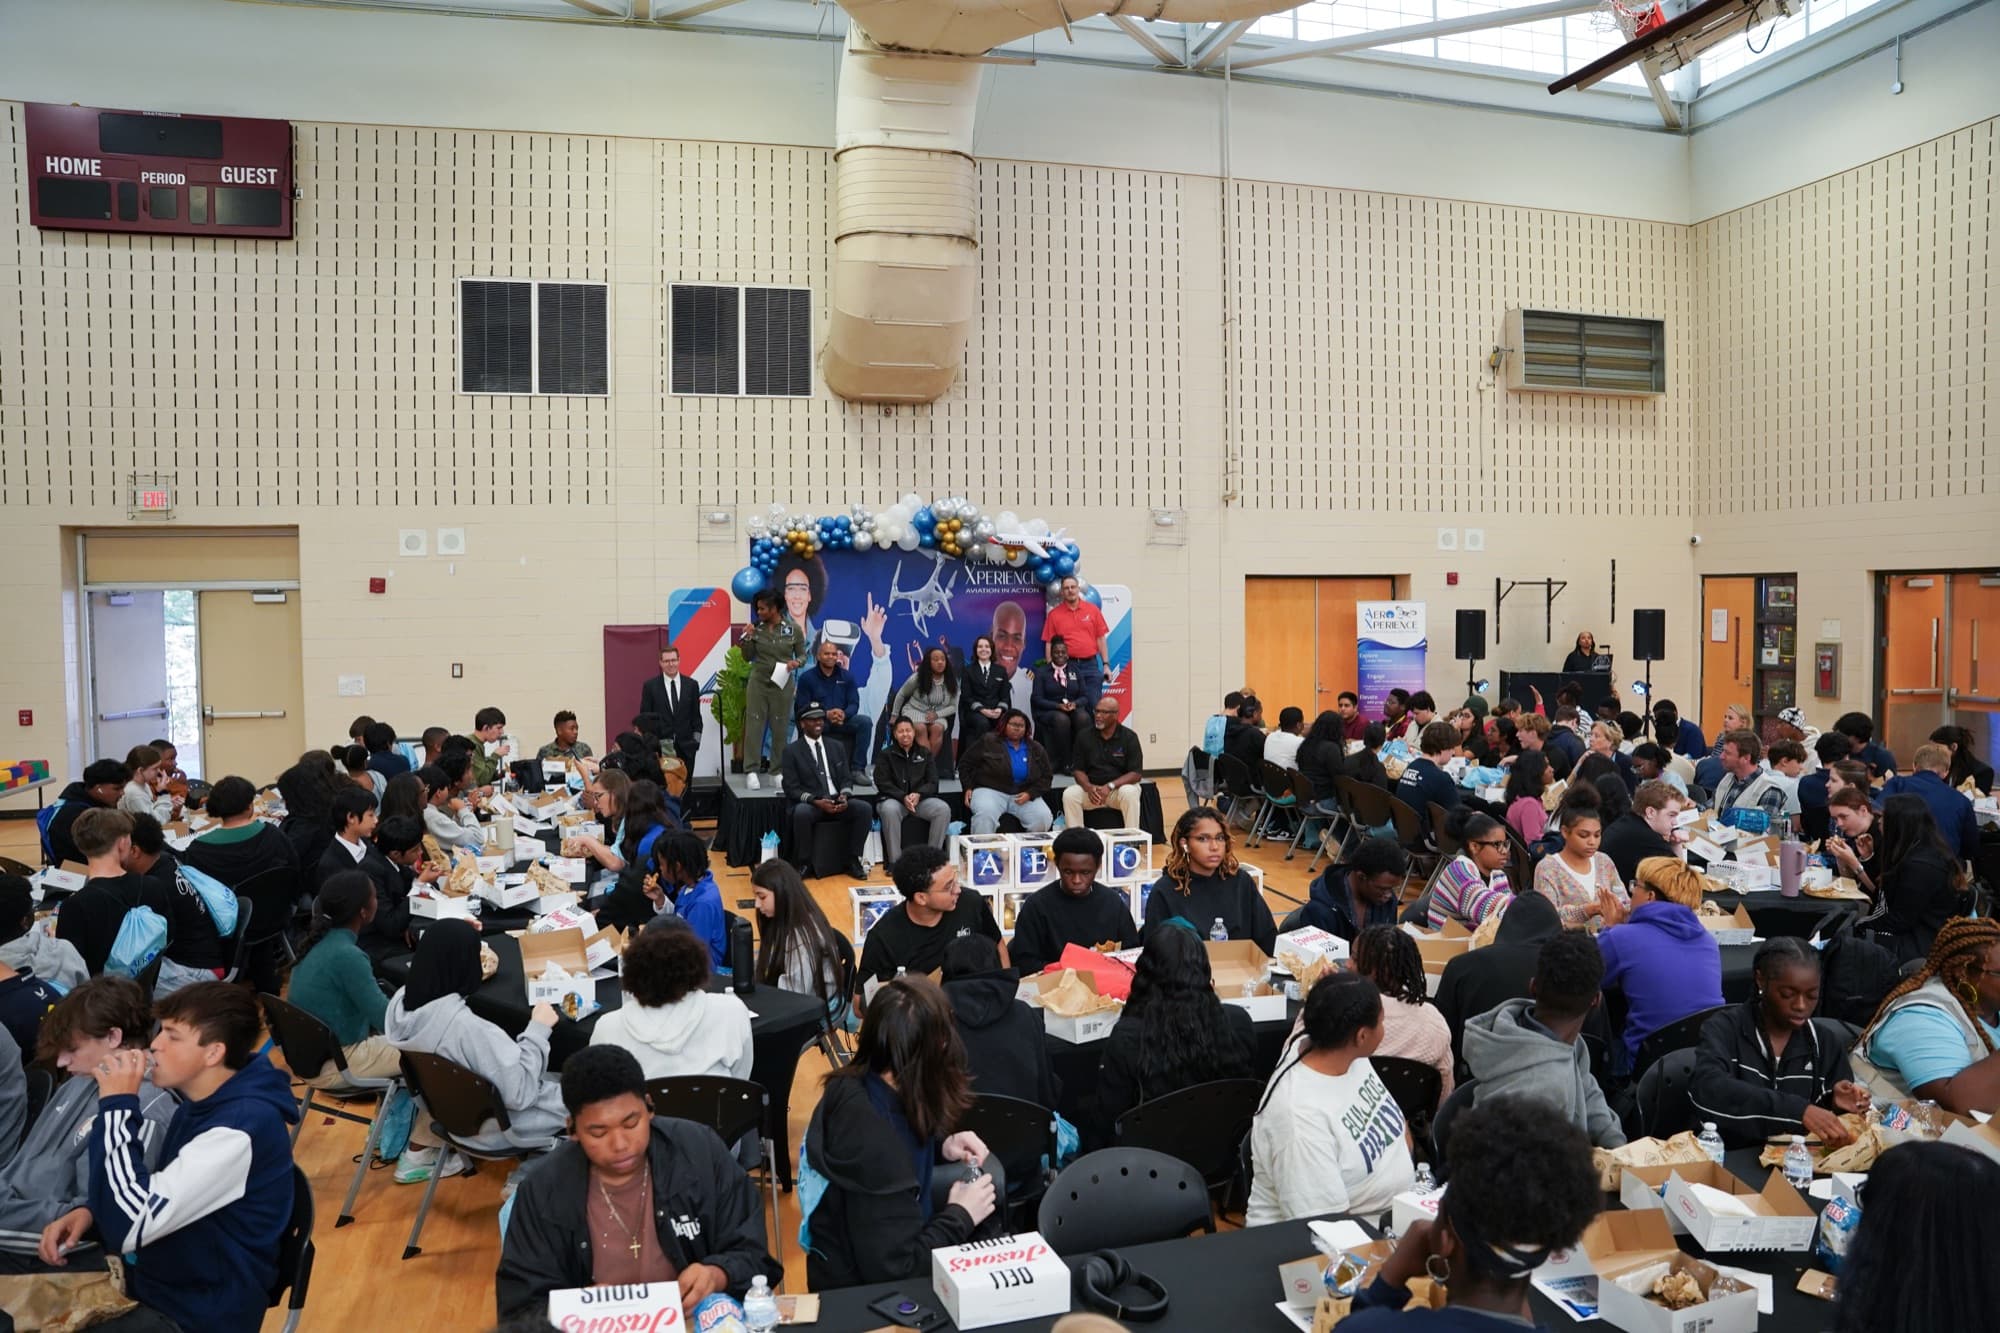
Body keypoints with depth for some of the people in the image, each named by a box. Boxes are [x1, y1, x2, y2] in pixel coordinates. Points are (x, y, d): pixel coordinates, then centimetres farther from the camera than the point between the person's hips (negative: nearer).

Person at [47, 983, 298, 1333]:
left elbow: (130, 1226, -27)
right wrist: (90, 1211, -4)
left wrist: (117, 1104, -21)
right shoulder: (204, 1100, 4)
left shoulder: (241, 1129, -26)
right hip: (151, 1279, 8)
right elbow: (149, 1196, 17)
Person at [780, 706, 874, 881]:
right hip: (809, 804, -4)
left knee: (864, 808, -24)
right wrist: (816, 801, -20)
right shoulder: (792, 751, 3)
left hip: (837, 802, 4)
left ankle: (852, 860, -12)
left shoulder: (837, 747, 16)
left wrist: (844, 796, -12)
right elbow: (792, 788, -4)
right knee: (801, 812, -38)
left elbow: (846, 778, 13)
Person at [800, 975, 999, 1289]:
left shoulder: (854, 1085, -9)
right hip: (861, 1291, -8)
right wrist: (960, 1216, -16)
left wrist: (943, 1146, 0)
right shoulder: (873, 1141, -34)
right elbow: (898, 1267, -28)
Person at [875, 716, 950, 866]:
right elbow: (882, 783, -3)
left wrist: (918, 795, -16)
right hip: (893, 799, -2)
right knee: (889, 810, -38)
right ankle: (895, 861, -30)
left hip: (921, 798, 2)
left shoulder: (925, 753, 13)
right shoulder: (886, 755, 7)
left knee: (944, 809, -26)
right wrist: (903, 797, -20)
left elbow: (932, 782, 6)